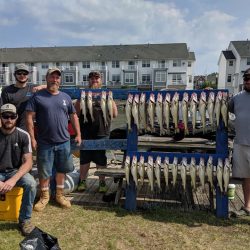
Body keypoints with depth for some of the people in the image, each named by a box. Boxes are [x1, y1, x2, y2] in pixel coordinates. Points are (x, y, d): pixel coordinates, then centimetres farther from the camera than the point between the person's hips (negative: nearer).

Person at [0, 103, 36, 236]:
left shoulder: (23, 135, -9)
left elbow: (28, 162, -13)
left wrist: (13, 179, -28)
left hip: (16, 171, 0)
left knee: (31, 183, -30)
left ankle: (25, 220, -8)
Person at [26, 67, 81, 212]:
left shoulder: (65, 97, 9)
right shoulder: (38, 96, -3)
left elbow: (73, 116, 14)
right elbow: (29, 117, -6)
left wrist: (78, 134, 8)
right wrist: (32, 138, -11)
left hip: (64, 142, 3)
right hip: (45, 143, -3)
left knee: (62, 169, 14)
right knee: (44, 172, 8)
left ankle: (60, 195, 31)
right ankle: (44, 196, 27)